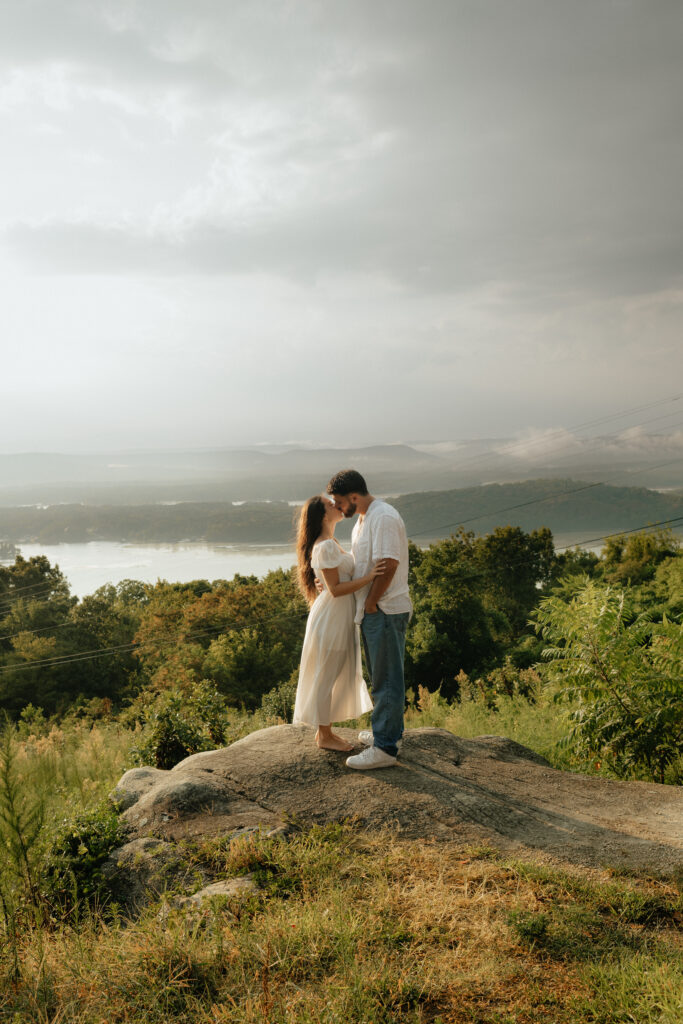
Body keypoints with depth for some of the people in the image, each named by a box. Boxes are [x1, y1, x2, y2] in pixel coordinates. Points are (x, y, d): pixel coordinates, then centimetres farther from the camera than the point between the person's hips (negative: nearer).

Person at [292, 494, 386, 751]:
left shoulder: (330, 543, 12)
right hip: (330, 618, -10)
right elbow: (335, 589, -22)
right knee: (326, 676, 2)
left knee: (339, 675, 17)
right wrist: (368, 577, -26)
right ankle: (324, 736, 14)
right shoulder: (325, 547, -20)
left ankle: (325, 730, 28)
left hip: (340, 617, 10)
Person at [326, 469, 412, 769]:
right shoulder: (364, 518, 14)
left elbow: (388, 566, -25)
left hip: (386, 610, -10)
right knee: (380, 675, 20)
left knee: (387, 679, -4)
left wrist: (370, 603, -16)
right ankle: (389, 730, 34)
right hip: (373, 611, 10)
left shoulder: (384, 518, -19)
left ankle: (384, 748, 1)